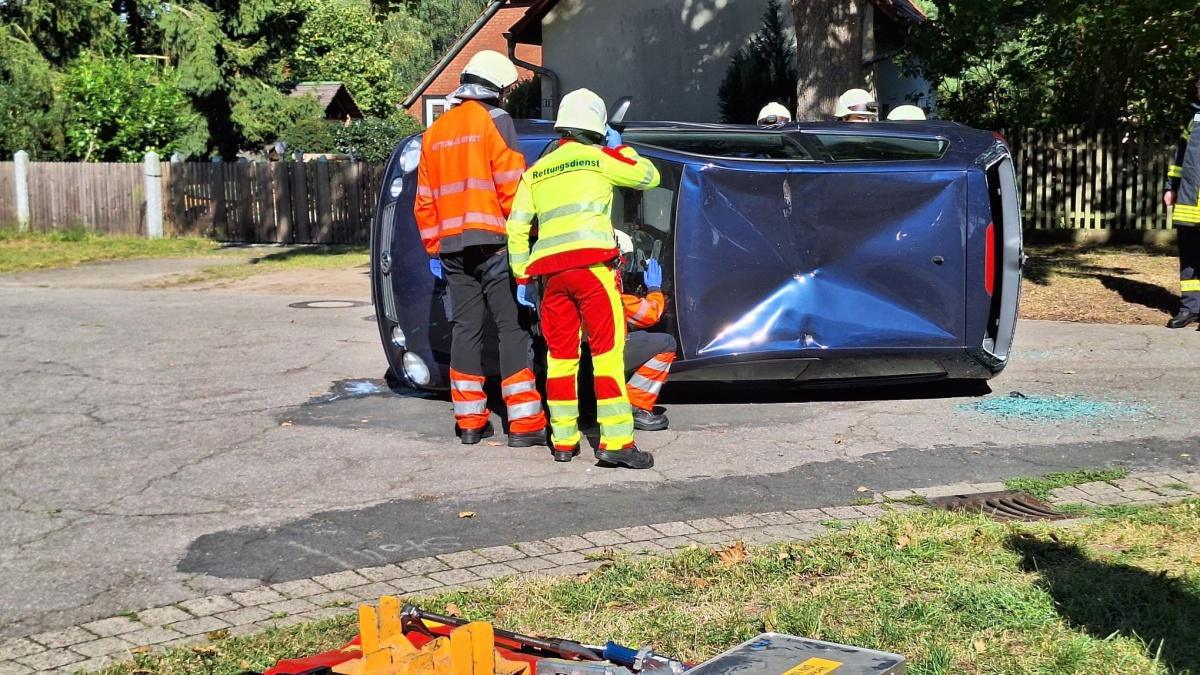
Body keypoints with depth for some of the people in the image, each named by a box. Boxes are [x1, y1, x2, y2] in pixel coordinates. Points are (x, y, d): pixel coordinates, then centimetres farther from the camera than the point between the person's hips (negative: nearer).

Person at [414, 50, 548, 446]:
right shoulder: (494, 120, -3)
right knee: (512, 328, -4)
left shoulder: (435, 132, 17)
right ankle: (524, 423, -6)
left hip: (452, 247, 6)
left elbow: (425, 201, 17)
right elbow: (511, 187, -11)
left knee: (466, 328, 10)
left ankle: (470, 421, 12)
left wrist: (434, 250, 21)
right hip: (493, 243, -6)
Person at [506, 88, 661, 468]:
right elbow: (649, 177, 15)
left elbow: (517, 226, 13)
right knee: (608, 348, -6)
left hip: (550, 270, 5)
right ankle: (615, 441, -11)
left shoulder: (536, 172, 19)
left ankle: (563, 441, 16)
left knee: (560, 354, 12)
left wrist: (521, 277, 16)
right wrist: (621, 147, 28)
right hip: (591, 263, -5)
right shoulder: (600, 157, 6)